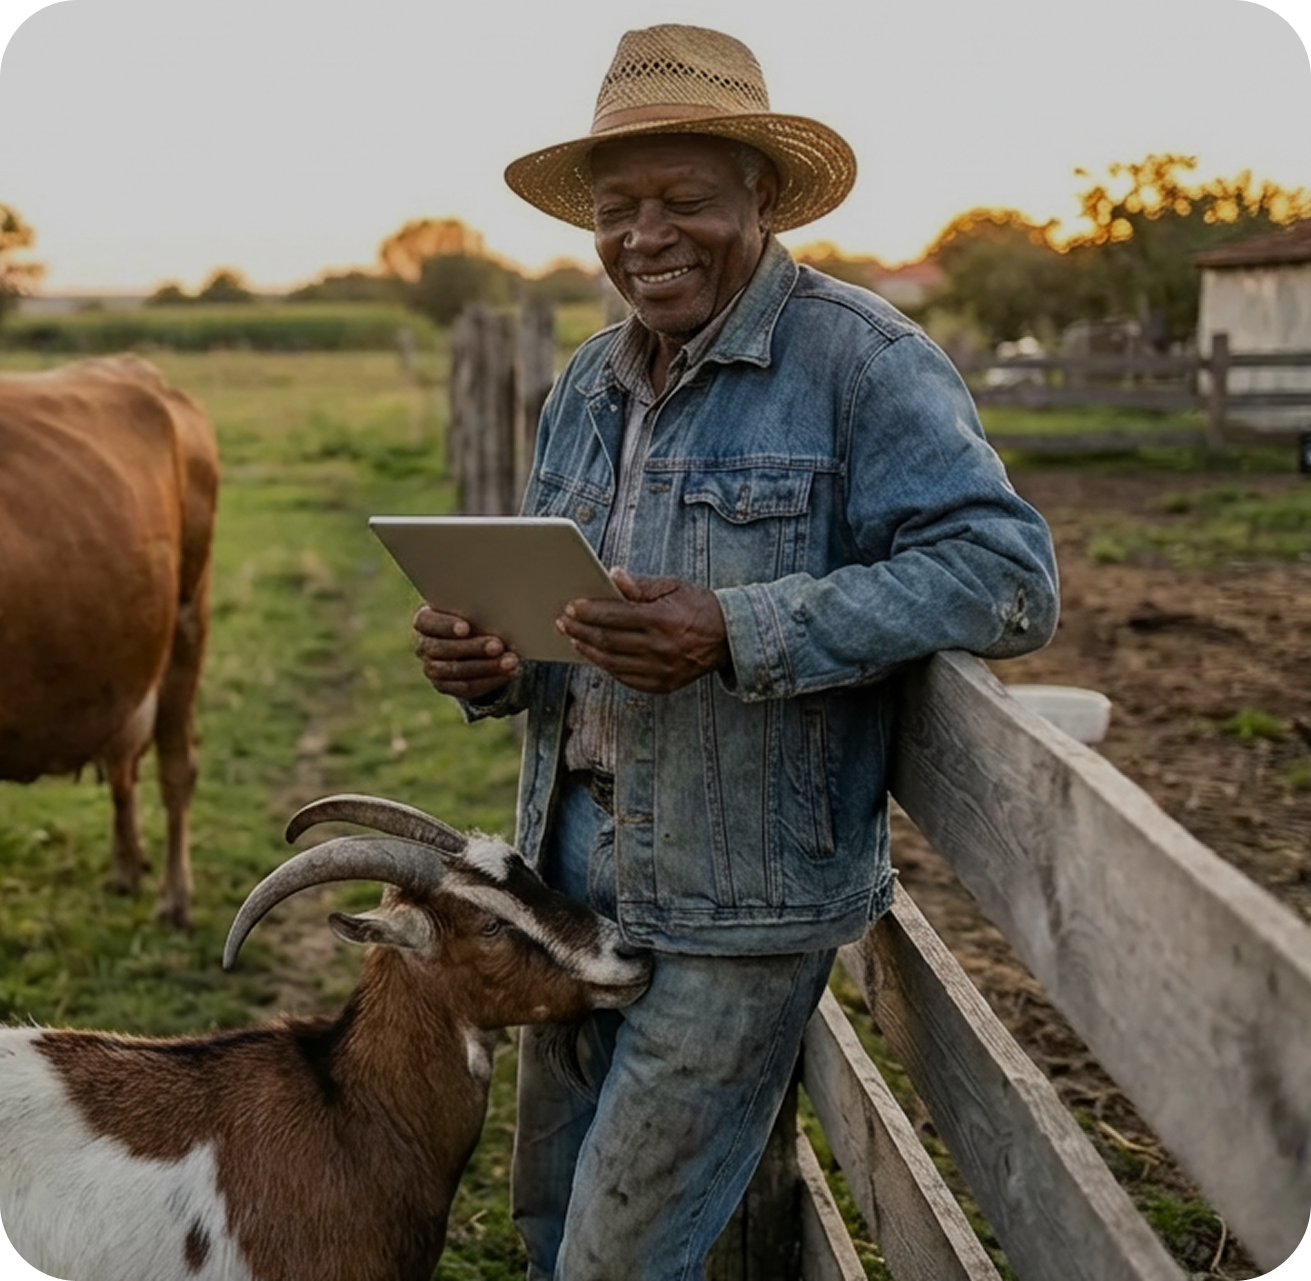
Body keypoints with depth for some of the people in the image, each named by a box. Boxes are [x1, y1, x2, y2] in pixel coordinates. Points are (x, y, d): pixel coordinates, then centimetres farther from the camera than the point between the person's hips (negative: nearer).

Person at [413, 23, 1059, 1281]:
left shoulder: (861, 359, -12)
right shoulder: (587, 383, 10)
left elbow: (1005, 575, -22)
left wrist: (738, 635, -31)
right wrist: (487, 660, -7)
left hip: (742, 904, -7)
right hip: (570, 872, 7)